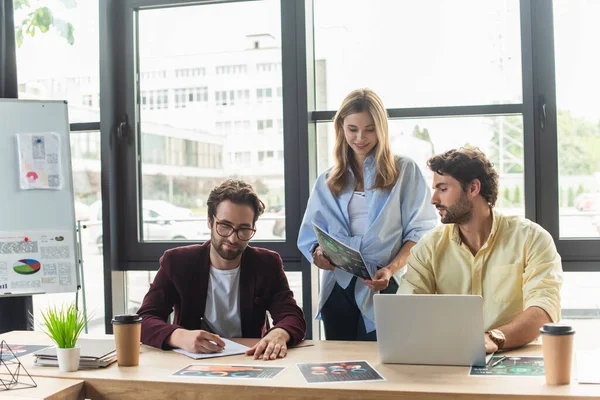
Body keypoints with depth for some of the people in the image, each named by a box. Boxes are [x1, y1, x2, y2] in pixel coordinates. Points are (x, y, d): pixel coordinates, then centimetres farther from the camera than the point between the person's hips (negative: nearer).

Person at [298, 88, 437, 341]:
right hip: (339, 289, 3)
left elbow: (420, 231, -2)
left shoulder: (405, 172, 6)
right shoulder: (327, 182, 15)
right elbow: (310, 237, 12)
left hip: (386, 287, -3)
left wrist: (391, 269, -18)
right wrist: (318, 254, -12)